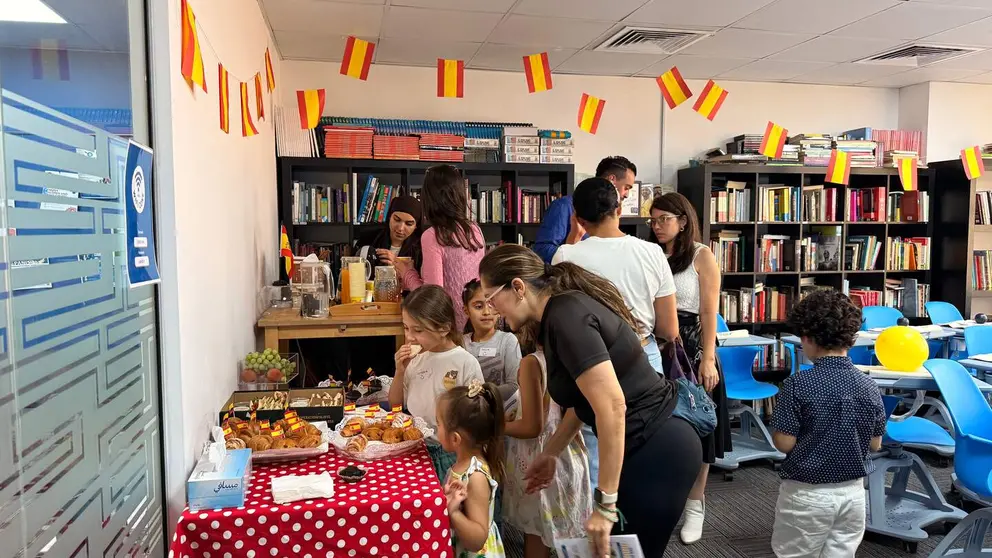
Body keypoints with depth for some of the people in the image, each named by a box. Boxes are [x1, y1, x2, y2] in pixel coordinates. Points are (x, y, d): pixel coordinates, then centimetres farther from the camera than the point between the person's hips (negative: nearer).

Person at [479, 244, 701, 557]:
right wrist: (550, 453, 21)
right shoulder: (564, 308, 8)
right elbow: (587, 396, 17)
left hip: (657, 451, -10)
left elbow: (612, 407, -28)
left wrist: (604, 505, -23)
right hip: (654, 444, 10)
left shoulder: (565, 318, -22)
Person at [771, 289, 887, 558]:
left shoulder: (798, 385, -18)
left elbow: (784, 443, -16)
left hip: (807, 493, -4)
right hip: (852, 492, 4)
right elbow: (875, 444, 5)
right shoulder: (868, 386, -4)